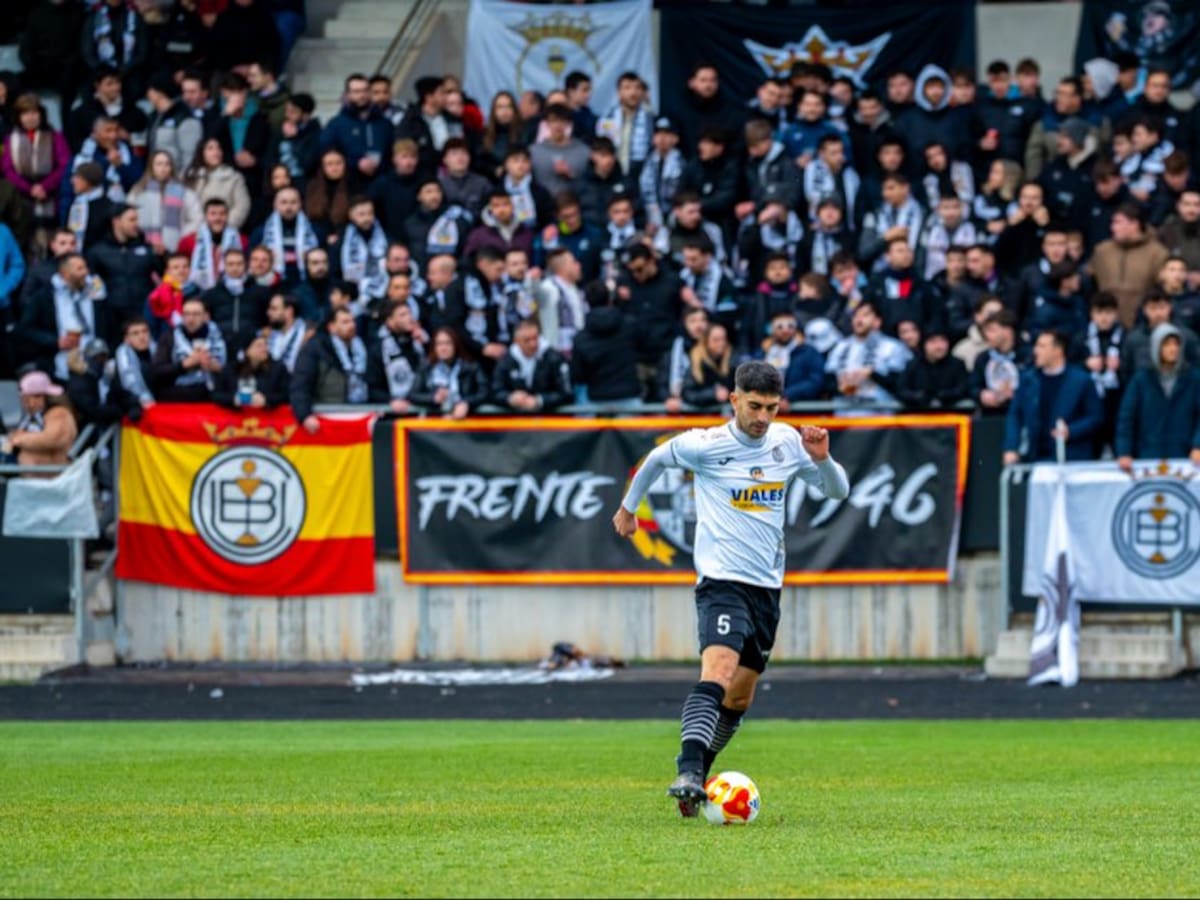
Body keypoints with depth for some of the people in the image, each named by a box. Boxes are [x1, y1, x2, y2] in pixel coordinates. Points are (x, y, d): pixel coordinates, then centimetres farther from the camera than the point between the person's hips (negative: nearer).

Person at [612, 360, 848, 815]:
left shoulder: (787, 441, 4)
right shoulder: (706, 445, -8)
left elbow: (838, 491, 13)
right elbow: (657, 458, 11)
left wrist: (822, 458, -8)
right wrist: (629, 506, 24)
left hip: (767, 585, 6)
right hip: (722, 579, -6)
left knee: (740, 696, 12)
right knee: (719, 669, -28)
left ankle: (697, 773, 28)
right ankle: (688, 773, -39)